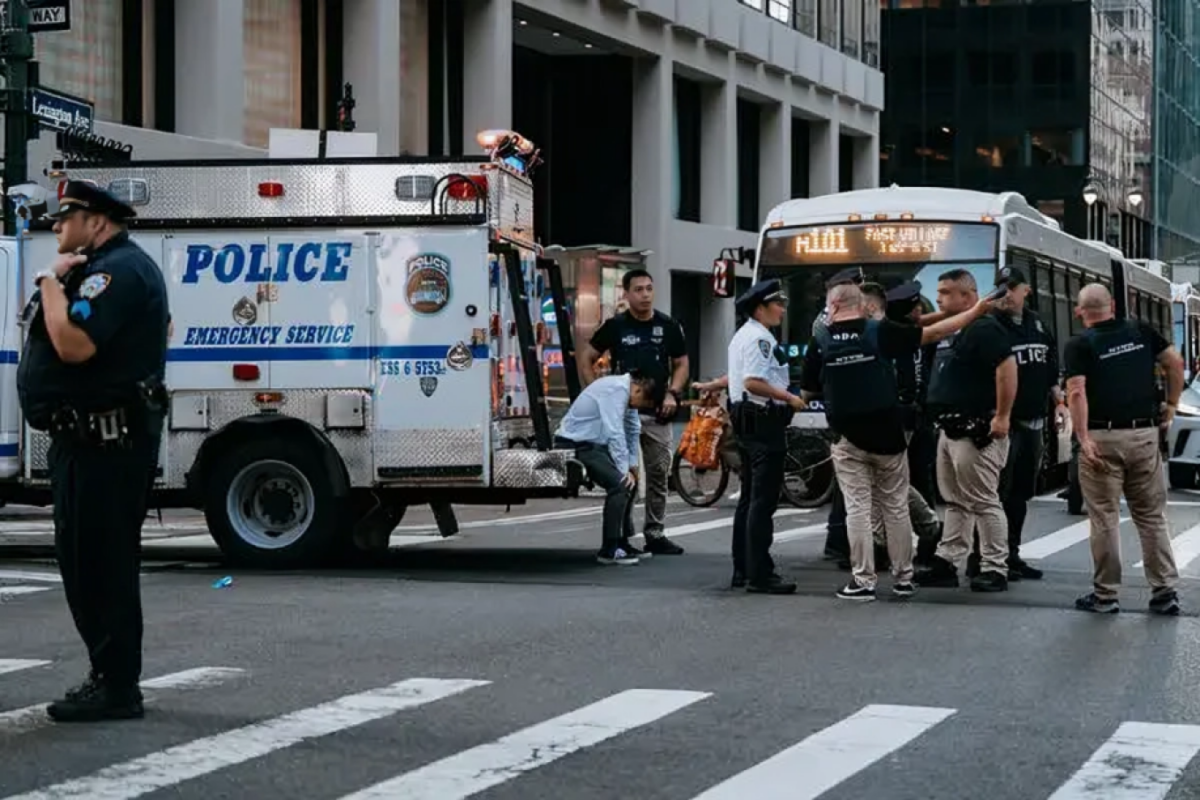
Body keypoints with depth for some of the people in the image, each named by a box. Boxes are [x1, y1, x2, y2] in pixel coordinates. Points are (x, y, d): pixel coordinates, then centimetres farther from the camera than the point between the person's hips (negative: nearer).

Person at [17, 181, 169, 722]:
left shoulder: (119, 270, -15)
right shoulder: (97, 270, 20)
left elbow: (74, 344, -27)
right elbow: (54, 339, 19)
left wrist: (51, 281, -14)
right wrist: (53, 282, 7)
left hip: (107, 441, -11)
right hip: (86, 438, 11)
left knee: (102, 561, -8)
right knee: (83, 560, 15)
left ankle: (116, 687, -4)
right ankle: (109, 678, 22)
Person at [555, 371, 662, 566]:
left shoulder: (626, 391, 8)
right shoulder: (616, 389, -22)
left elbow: (633, 431, 18)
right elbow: (615, 433, -25)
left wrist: (632, 466, 15)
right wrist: (624, 470, -21)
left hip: (593, 444, 11)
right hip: (575, 445, -10)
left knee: (630, 481, 14)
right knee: (619, 483, -22)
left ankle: (621, 543, 22)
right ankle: (609, 551, -17)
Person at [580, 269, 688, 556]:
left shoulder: (668, 326, 5)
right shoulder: (615, 326, 0)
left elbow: (681, 363, 12)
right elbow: (586, 359, 6)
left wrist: (672, 393, -4)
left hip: (657, 412, 2)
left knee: (659, 473, 4)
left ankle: (655, 534, 13)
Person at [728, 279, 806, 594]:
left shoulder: (742, 336, 18)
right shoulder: (759, 338, -15)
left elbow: (740, 376, 27)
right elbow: (753, 382, -24)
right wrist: (789, 398, -18)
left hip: (745, 421, 11)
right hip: (763, 422, -11)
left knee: (749, 498, 15)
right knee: (763, 500, -10)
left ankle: (742, 570, 20)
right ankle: (760, 574, -10)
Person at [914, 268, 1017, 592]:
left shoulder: (984, 328, -14)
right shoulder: (948, 330, 16)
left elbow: (1007, 368, -24)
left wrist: (1002, 416, -26)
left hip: (976, 431, -10)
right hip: (950, 429, 10)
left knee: (983, 502, -6)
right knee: (955, 502, 14)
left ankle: (995, 569, -2)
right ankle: (946, 562, 20)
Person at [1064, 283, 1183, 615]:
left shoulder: (1080, 344, -3)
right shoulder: (1140, 331, 7)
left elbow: (1077, 392, -15)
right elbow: (1175, 363, 4)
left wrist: (1084, 439, -17)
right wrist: (1172, 405, 12)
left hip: (1103, 438, -3)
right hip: (1144, 434, 3)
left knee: (1105, 519, 4)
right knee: (1152, 516, 11)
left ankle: (1105, 595, 8)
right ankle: (1166, 590, 9)